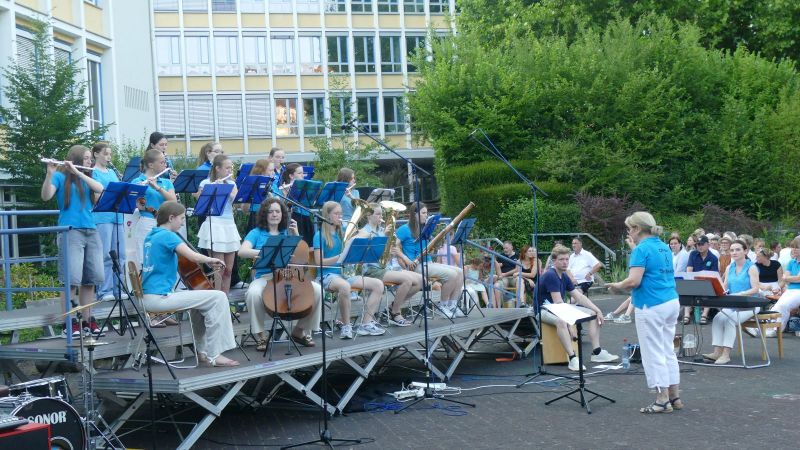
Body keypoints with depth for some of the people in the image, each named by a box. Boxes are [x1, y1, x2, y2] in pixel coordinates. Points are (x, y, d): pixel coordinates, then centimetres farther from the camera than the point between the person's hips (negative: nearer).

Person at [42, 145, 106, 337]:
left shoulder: (86, 179, 19)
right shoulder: (60, 177, 5)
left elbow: (100, 189, -2)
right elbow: (46, 196, -10)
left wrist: (78, 172, -8)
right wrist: (50, 173, -23)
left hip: (91, 231, 6)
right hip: (71, 231, -6)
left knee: (91, 278, 3)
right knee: (72, 279, -11)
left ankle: (87, 320, 10)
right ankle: (69, 322, -8)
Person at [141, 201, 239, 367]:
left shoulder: (151, 236, 15)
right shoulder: (167, 236, -11)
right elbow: (193, 256, -23)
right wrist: (210, 260, -2)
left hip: (149, 297, 10)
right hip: (159, 297, -10)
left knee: (201, 300, 29)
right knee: (218, 298, -10)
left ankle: (203, 351, 29)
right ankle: (214, 356, -8)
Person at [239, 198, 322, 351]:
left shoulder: (287, 233, 15)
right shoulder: (257, 233, 6)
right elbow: (242, 252, -12)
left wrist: (296, 234, 0)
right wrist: (263, 252, -27)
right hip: (264, 277, -3)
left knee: (317, 290, -19)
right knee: (253, 293, -37)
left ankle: (300, 331, -2)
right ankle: (259, 335, -16)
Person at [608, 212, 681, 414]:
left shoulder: (642, 249, -14)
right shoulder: (664, 247, 12)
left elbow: (634, 281, -22)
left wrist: (617, 285, -4)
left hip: (651, 307, -9)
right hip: (671, 302, 9)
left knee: (653, 353, -1)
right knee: (668, 351, 14)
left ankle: (663, 400, 1)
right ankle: (674, 397, 18)